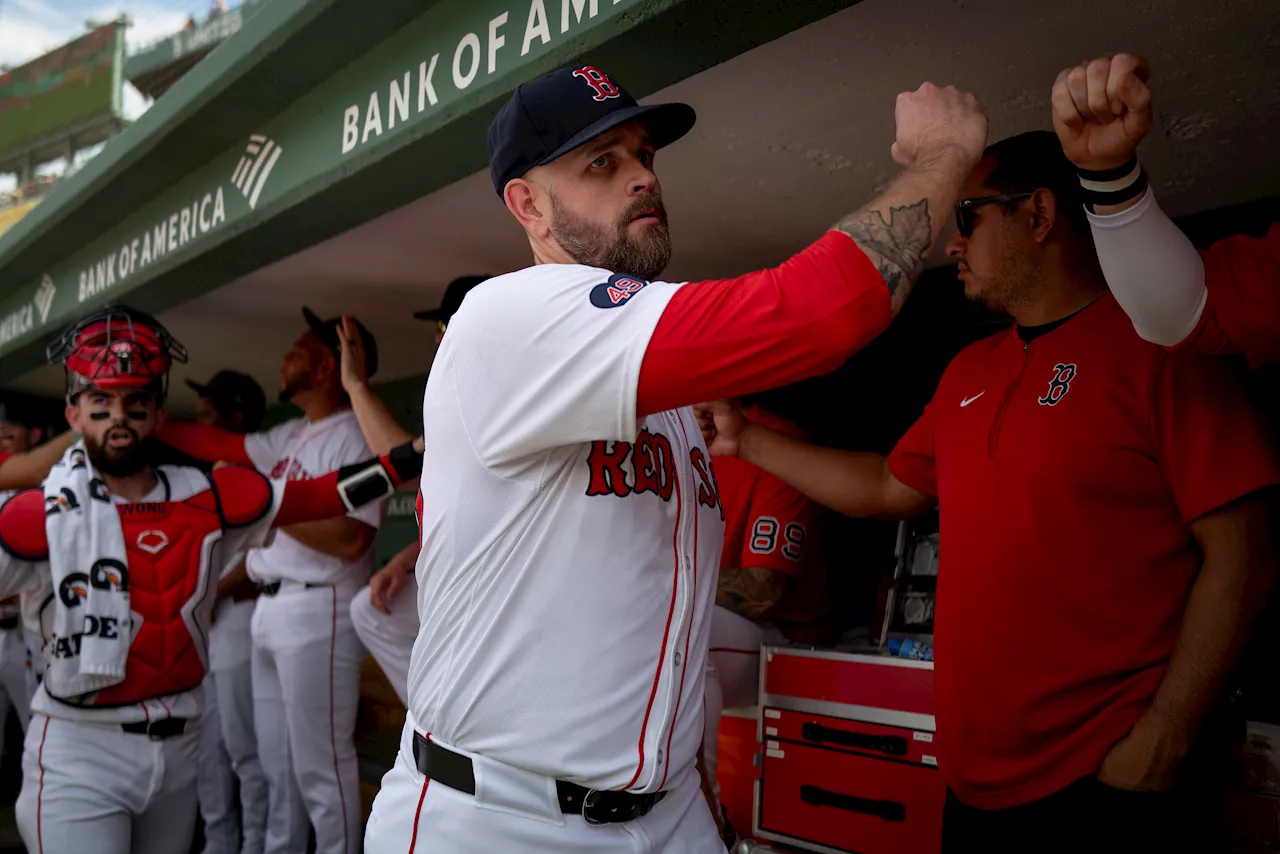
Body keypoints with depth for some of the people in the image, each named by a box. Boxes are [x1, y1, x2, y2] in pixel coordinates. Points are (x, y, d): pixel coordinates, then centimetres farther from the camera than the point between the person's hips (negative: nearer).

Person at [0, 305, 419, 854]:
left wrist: (412, 459, -9)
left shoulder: (210, 499, 1)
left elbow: (322, 497, -2)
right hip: (78, 755, -3)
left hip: (179, 748, 4)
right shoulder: (45, 514, -7)